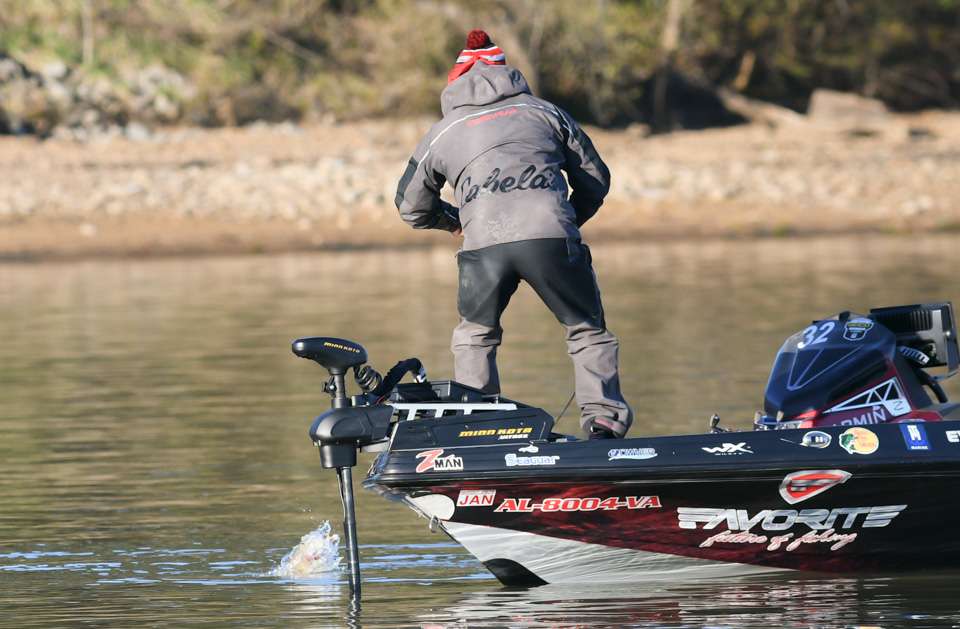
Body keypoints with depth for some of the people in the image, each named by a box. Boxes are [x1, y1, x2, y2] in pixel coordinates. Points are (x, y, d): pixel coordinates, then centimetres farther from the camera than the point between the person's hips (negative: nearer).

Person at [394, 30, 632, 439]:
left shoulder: (442, 134, 25)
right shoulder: (544, 113, 23)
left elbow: (411, 207, 34)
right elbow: (595, 179, 27)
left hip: (484, 246, 1)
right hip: (552, 239, -1)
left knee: (474, 337, 23)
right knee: (588, 332, 14)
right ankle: (604, 424, -1)